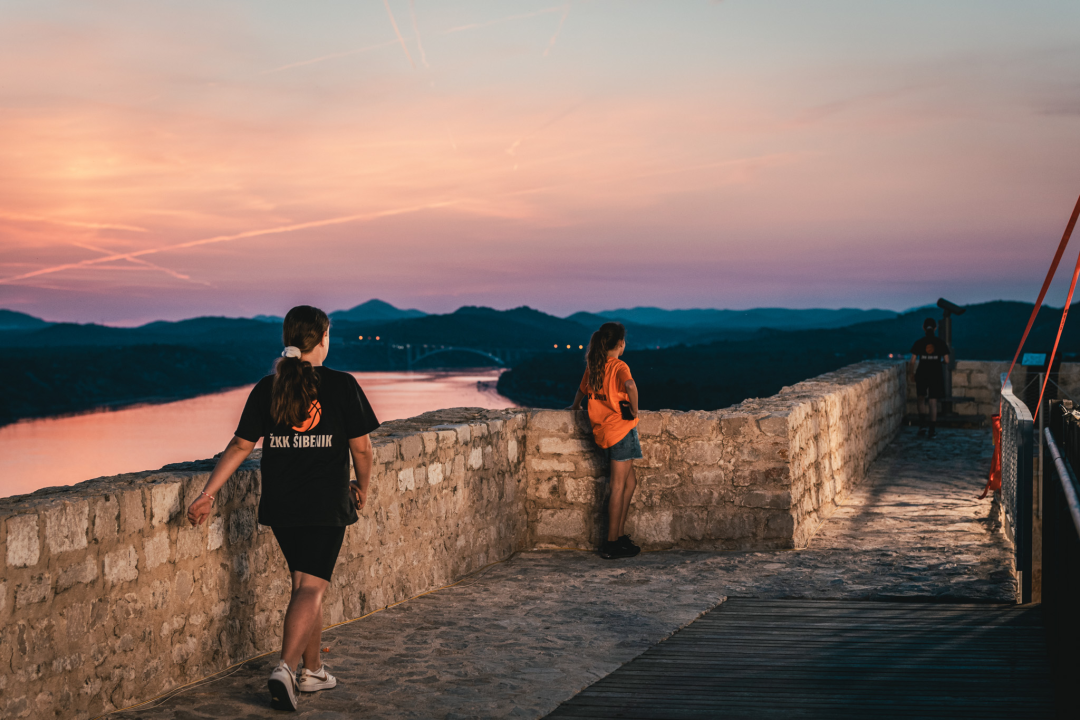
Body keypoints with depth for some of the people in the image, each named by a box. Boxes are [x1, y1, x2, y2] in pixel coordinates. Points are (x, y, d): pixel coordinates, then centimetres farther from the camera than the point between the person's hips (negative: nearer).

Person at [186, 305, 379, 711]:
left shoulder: (266, 388, 2)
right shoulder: (341, 385, -7)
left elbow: (241, 446, 0)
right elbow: (361, 446, -3)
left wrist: (208, 493, 4)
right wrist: (362, 486, 14)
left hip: (280, 505, 4)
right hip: (326, 505, -4)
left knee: (305, 583, 17)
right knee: (311, 587, -5)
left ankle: (313, 671, 25)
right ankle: (286, 669, -22)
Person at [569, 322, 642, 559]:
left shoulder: (593, 366, 10)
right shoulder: (619, 366, -12)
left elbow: (583, 388, 28)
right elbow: (630, 385, -34)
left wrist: (576, 406, 48)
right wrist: (634, 410, -18)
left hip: (603, 430, 8)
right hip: (621, 428, -8)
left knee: (630, 482, 17)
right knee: (618, 487, -3)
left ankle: (620, 535, 18)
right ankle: (611, 544, 0)